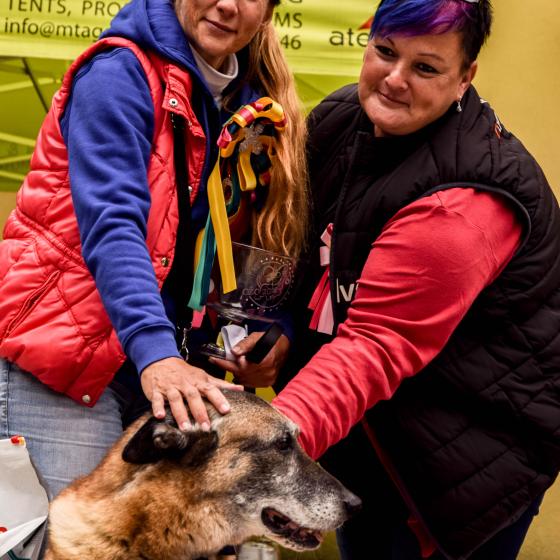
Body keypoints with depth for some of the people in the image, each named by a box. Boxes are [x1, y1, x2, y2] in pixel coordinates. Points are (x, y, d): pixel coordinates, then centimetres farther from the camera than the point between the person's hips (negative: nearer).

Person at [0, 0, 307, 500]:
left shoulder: (253, 102, 12)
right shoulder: (121, 73, -9)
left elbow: (266, 241, 9)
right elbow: (110, 223, -21)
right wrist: (154, 350, -35)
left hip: (172, 363, 7)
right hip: (64, 353, -6)